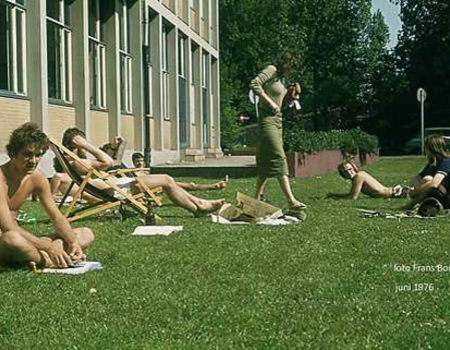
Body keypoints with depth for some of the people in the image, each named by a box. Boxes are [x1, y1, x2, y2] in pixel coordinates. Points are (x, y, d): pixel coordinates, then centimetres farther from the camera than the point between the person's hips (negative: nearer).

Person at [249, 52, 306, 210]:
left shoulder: (281, 77, 20)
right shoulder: (271, 70, -7)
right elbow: (254, 84, -22)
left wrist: (290, 98, 6)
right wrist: (270, 102, -22)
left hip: (277, 120, 10)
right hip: (267, 118, -10)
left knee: (266, 160, 10)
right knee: (279, 158, -16)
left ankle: (257, 197, 17)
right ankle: (291, 200, -23)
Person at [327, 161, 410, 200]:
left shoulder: (358, 176, -22)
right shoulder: (355, 177, 4)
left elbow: (353, 197, -24)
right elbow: (351, 194, 14)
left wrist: (336, 197, -15)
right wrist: (333, 194, 6)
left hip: (393, 193, -8)